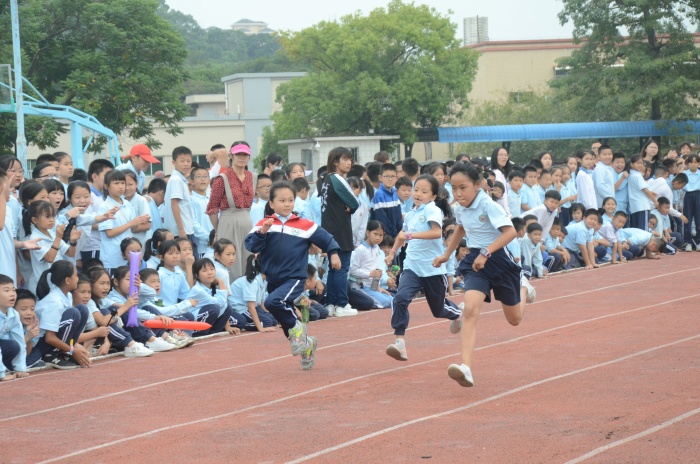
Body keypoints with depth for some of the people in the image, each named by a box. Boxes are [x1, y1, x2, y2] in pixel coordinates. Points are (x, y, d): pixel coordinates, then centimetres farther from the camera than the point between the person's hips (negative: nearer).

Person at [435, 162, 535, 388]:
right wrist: (446, 255, 27)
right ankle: (466, 368, -34)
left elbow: (510, 231, -30)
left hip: (498, 259, -4)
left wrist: (486, 253, -35)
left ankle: (523, 288, 51)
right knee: (470, 310, -23)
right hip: (475, 261, 4)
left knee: (514, 319, 15)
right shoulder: (460, 209, 1)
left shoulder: (488, 206, -20)